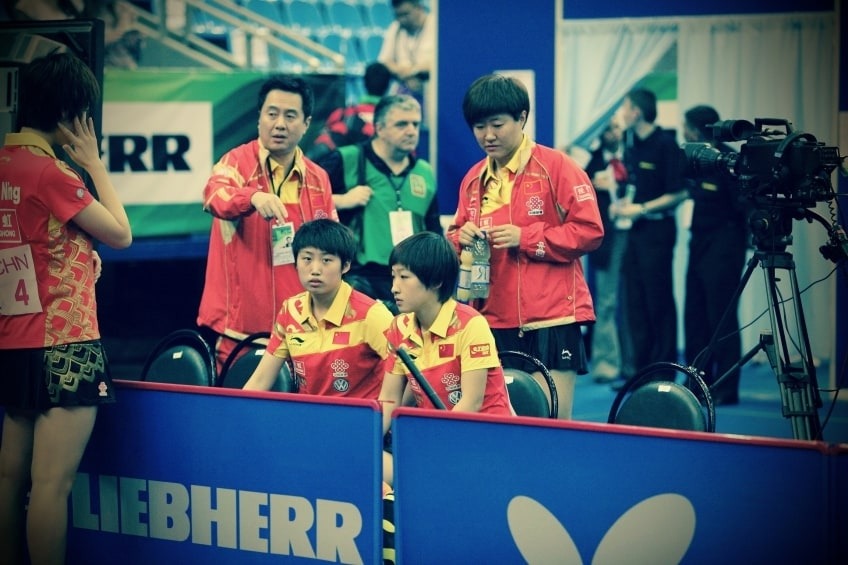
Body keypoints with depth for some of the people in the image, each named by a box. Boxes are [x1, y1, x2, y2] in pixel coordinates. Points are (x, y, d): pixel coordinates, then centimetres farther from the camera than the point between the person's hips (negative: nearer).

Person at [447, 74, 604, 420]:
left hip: (552, 319, -5)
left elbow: (589, 230, -9)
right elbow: (455, 238, 20)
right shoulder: (474, 179, 12)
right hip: (494, 321, 5)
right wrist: (461, 236, -4)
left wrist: (525, 237, -15)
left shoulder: (556, 167, -4)